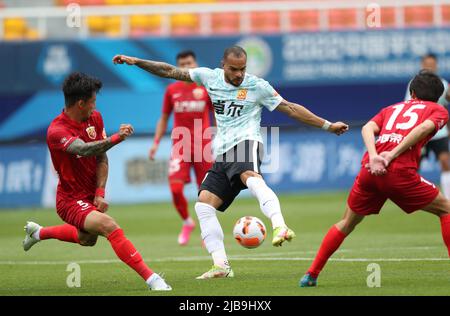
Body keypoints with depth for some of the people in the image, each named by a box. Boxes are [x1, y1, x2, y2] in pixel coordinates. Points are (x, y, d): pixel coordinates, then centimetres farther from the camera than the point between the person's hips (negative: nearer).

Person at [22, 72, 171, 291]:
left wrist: (100, 193, -11)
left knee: (87, 239, 33)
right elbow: (85, 149, -46)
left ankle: (38, 232, 56)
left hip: (91, 196, 9)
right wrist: (116, 138, -61)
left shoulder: (95, 118, -4)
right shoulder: (57, 131, -27)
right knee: (111, 227, -31)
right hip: (71, 200, -9)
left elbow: (101, 158, 0)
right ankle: (151, 279, -33)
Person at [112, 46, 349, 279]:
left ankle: (279, 228, -60)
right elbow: (170, 71, 18)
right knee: (204, 203, -7)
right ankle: (221, 265, -7)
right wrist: (135, 62, 15)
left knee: (251, 177, -38)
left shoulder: (257, 86, 2)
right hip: (223, 153, 6)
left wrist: (327, 126, 4)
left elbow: (290, 108, 5)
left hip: (245, 142, -6)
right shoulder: (210, 77, 13)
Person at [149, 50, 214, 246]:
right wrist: (156, 142, 5)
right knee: (175, 188, -14)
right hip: (179, 144, 1)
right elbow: (164, 119, 15)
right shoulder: (172, 90, 7)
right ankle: (187, 222, 11)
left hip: (203, 145, -1)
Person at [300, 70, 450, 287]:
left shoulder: (392, 108, 31)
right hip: (400, 171, -4)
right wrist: (392, 155, -10)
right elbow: (423, 128, -6)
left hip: (370, 170, 4)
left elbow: (368, 128, 10)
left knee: (347, 223, 22)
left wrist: (373, 157, -6)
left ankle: (311, 275, 21)